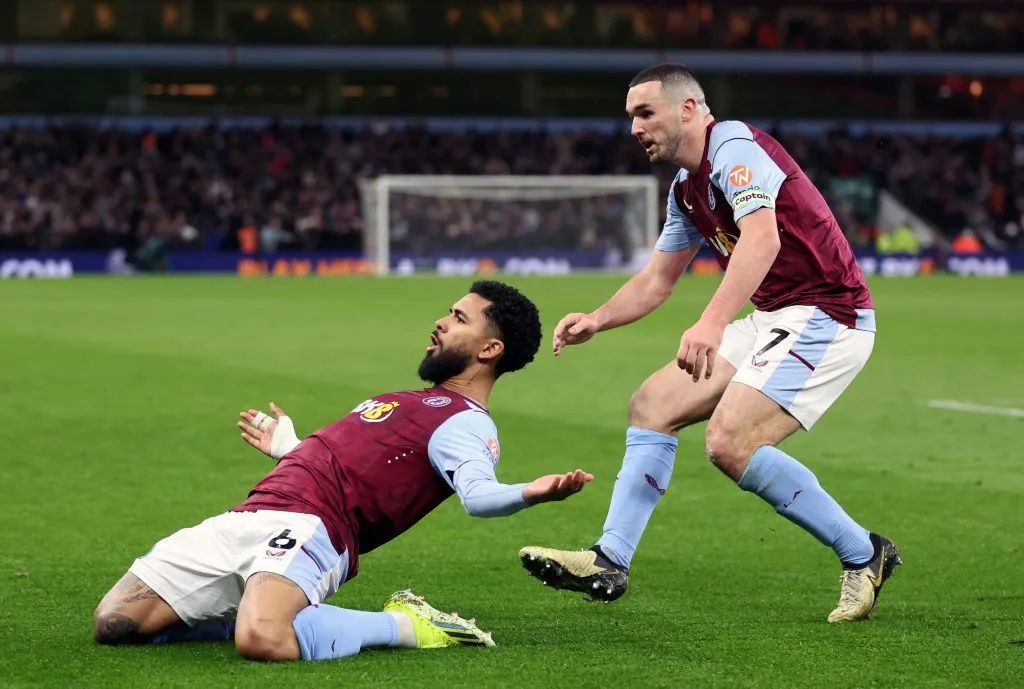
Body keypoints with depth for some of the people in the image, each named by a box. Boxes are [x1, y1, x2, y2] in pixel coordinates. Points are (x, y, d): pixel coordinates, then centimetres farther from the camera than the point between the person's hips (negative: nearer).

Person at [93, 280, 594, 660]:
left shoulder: (467, 424, -1)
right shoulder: (417, 405, 28)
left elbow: (476, 492, -22)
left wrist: (529, 493, -44)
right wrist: (288, 450, 58)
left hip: (308, 527, -9)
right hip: (249, 517, 9)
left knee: (263, 641, -42)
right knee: (114, 624, -3)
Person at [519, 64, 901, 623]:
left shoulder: (734, 147, -16)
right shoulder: (686, 188, 16)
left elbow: (762, 238, -33)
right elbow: (657, 280, 27)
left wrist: (712, 323, -44)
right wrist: (596, 321, 10)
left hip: (825, 315, -10)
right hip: (774, 320, 10)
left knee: (730, 442, -22)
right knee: (652, 405, 5)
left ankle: (863, 555, -9)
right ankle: (609, 562, 8)